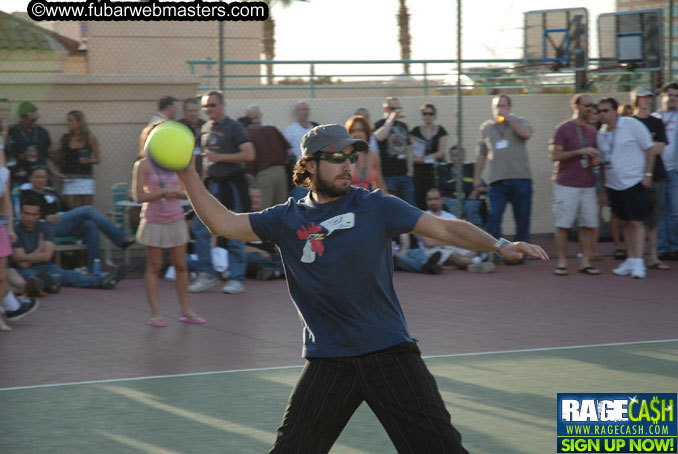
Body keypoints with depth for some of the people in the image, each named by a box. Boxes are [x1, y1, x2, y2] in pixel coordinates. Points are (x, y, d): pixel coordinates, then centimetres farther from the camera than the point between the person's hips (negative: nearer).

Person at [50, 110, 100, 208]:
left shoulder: (90, 138, 1)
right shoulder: (65, 138, 7)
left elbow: (96, 160, 5)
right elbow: (59, 160, 14)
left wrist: (88, 160, -15)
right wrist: (55, 152, -5)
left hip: (85, 178, -1)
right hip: (69, 179, 1)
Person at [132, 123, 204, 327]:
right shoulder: (143, 165, -5)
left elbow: (187, 192, 11)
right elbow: (139, 196, -11)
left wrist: (177, 193, -11)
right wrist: (163, 192, -20)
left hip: (176, 220, 4)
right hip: (154, 221, -4)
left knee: (181, 266, 6)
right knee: (154, 267, 1)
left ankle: (185, 311, 14)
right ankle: (156, 314, 4)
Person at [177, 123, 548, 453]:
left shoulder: (376, 207, 1)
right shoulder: (288, 220, 6)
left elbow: (444, 228, -1)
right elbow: (223, 223, 6)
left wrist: (499, 245, -14)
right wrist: (187, 174, -3)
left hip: (389, 352, -1)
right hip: (327, 362, 1)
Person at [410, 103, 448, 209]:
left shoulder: (440, 131, 6)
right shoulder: (416, 131, 9)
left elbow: (441, 153, -2)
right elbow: (412, 152, 8)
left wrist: (424, 157, -11)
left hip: (435, 169, -1)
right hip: (419, 170, 1)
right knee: (419, 198, -6)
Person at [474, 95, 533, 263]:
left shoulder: (518, 122, 9)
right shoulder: (486, 128, 16)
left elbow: (527, 134, -14)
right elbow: (481, 155, 20)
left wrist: (508, 118, -10)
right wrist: (477, 177, 16)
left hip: (521, 178, -1)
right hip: (498, 180, 1)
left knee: (522, 217, 2)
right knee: (494, 216, -11)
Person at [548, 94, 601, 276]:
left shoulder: (591, 131, 16)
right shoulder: (563, 128, -3)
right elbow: (555, 155, -11)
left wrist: (595, 161, 2)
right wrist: (580, 152, -17)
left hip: (587, 184, 5)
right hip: (566, 184, -5)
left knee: (588, 224, 1)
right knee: (563, 225, -4)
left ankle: (585, 262, 6)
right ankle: (561, 262, 2)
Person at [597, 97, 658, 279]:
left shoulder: (632, 125, -7)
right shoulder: (601, 134, 9)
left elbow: (649, 149, -4)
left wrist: (647, 174, -9)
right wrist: (604, 188, 16)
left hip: (634, 182, -5)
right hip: (613, 186, 5)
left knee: (636, 222, -9)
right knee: (627, 223, 9)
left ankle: (638, 263, -10)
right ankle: (630, 260, 15)